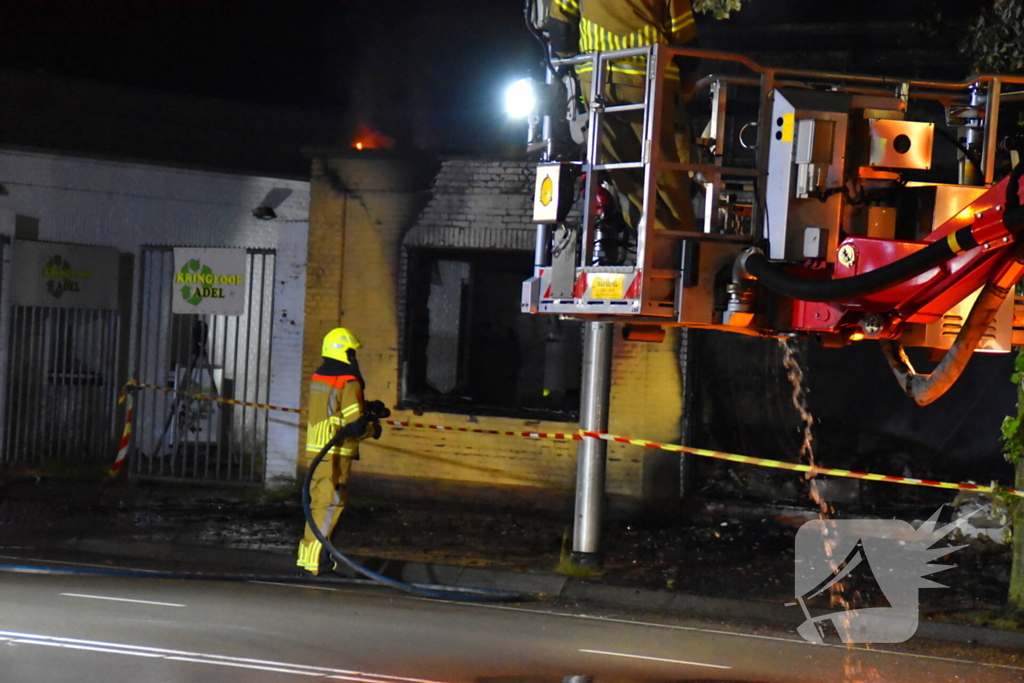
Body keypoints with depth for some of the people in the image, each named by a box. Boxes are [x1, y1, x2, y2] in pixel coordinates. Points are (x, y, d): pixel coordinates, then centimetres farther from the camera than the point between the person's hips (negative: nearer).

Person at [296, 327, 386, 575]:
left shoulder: (317, 379, 12)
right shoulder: (348, 384, -13)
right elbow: (355, 426, -16)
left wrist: (367, 407, 17)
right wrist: (373, 428, 4)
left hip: (314, 452, 8)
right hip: (335, 455, -8)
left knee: (319, 502, 16)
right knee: (331, 503, -5)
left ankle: (308, 553, 20)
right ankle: (314, 555, -9)